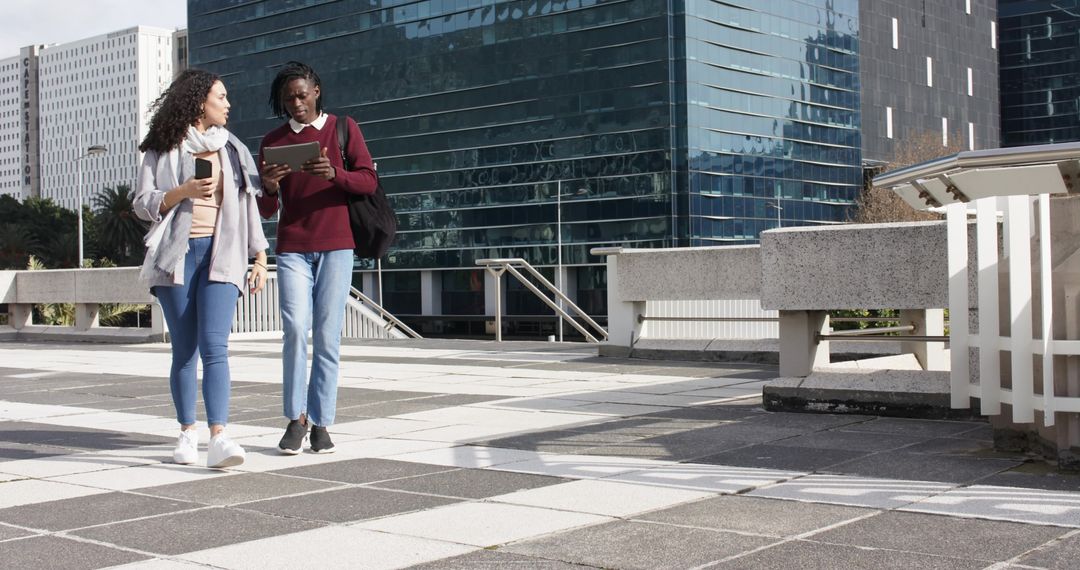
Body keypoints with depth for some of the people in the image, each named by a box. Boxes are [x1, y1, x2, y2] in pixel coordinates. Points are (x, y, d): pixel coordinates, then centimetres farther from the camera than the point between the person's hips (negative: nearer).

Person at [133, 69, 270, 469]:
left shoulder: (232, 149, 17)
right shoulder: (163, 148, 9)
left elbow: (249, 206, 16)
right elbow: (143, 203, 4)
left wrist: (260, 259, 10)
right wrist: (184, 190, -13)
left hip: (221, 255, 1)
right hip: (177, 254, -1)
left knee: (215, 346, -13)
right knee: (184, 350, 2)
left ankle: (218, 438, -23)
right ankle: (187, 433, 12)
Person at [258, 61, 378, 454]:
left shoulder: (343, 128, 8)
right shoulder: (272, 141, 12)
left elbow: (369, 181, 0)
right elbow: (266, 211, 10)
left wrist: (334, 174, -19)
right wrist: (269, 189, -13)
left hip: (336, 247, -1)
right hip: (292, 249, 1)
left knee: (328, 337, -4)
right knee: (296, 329, -14)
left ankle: (321, 424, 3)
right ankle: (296, 418, -2)